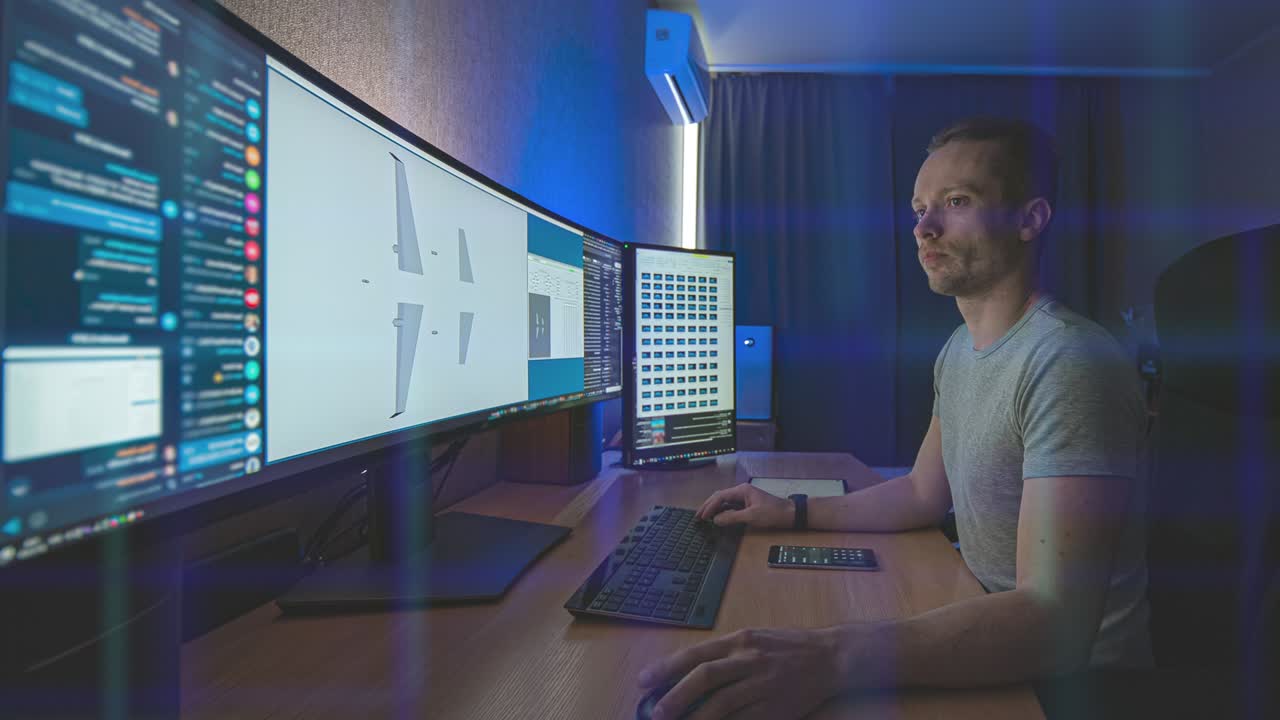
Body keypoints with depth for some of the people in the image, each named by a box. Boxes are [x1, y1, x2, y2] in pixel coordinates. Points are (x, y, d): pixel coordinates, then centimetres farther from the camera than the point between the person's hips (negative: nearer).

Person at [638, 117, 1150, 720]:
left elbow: (1056, 622, -33)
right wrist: (794, 513, 2)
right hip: (990, 629, 7)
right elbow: (924, 493, 12)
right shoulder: (958, 350, 4)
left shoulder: (1068, 364, -26)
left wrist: (832, 659, -46)